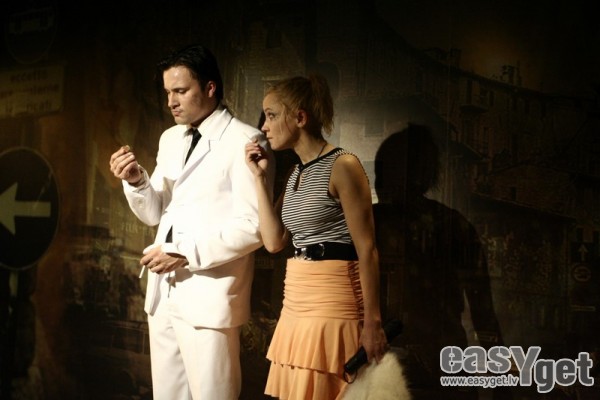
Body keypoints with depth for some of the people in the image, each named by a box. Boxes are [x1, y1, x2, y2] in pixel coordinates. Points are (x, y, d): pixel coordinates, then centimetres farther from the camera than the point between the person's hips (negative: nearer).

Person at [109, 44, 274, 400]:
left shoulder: (244, 141, -8)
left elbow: (252, 227, -14)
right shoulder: (171, 139, 15)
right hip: (164, 291, 7)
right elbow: (154, 213, 17)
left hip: (209, 296, -7)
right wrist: (136, 180, -3)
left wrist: (185, 253, -17)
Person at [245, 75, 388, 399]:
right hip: (296, 302, 8)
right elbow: (274, 241, 7)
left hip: (332, 302, -8)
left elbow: (367, 250, -13)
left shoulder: (342, 166, -11)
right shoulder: (295, 172, 13)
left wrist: (372, 322, -16)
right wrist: (260, 178, 6)